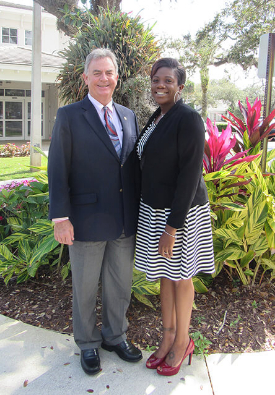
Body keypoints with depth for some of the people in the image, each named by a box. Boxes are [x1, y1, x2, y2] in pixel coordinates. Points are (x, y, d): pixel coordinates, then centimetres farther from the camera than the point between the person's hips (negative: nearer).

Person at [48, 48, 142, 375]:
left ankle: (115, 337, 41)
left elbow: (134, 165, 11)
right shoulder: (69, 116, -6)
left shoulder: (128, 116, 9)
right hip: (88, 221, -4)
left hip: (126, 222, 5)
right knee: (85, 288, 14)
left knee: (120, 286, 18)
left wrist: (140, 211, 9)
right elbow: (57, 170, -9)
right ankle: (88, 345, 36)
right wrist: (61, 218, -14)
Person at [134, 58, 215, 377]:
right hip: (154, 209, 8)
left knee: (180, 276, 8)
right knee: (164, 274, 16)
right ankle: (168, 337, 35)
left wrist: (172, 227, -21)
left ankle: (182, 342, 30)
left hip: (180, 212, -7)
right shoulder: (156, 119, 10)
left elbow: (190, 175, -20)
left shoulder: (188, 119, -15)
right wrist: (151, 217, 14)